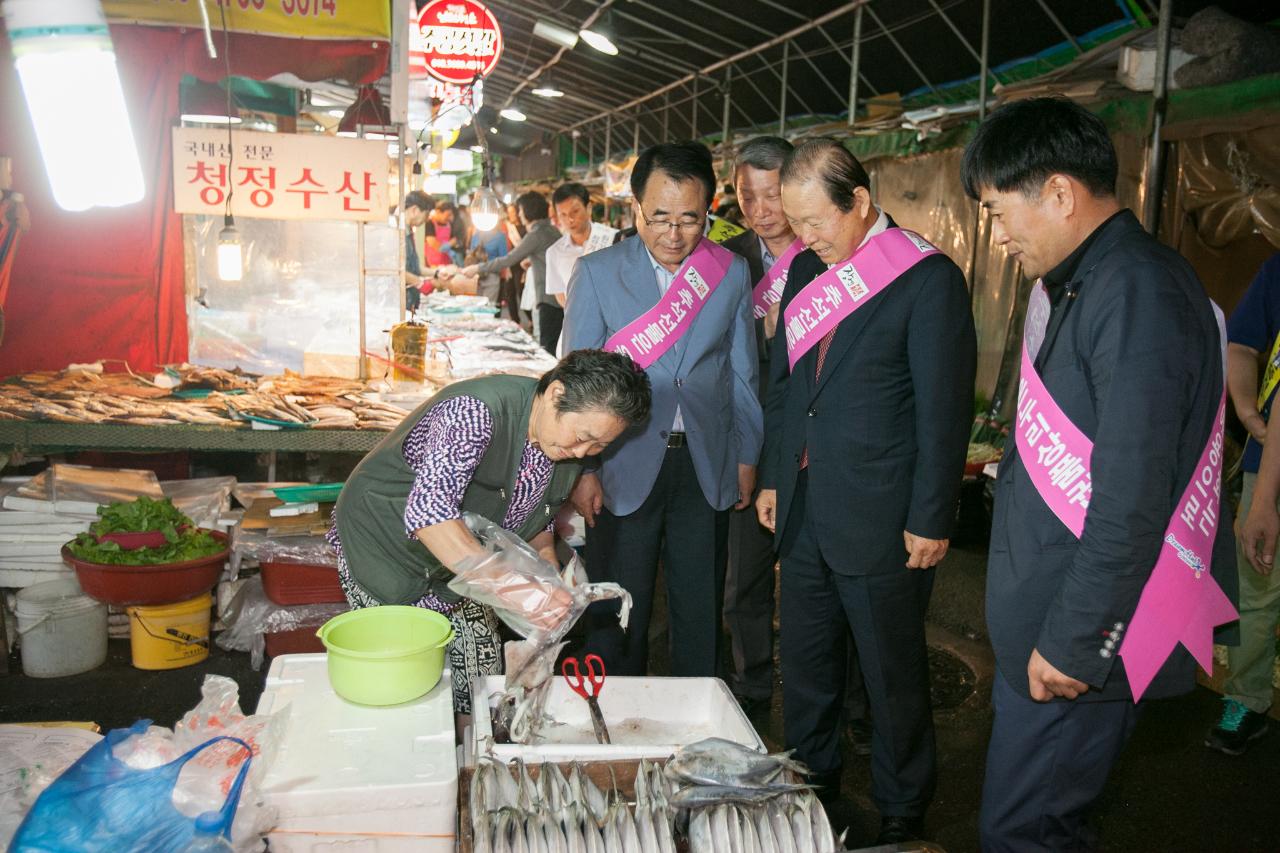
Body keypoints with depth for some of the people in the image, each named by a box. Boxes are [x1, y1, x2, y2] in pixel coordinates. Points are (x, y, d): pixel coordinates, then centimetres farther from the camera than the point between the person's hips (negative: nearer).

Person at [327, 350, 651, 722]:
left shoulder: (568, 447, -7)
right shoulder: (478, 411, -33)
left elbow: (537, 519, 10)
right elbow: (427, 511, -44)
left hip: (456, 566, 7)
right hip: (385, 549, -7)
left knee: (484, 670, 8)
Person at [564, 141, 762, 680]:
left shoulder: (732, 273, 2)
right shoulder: (596, 272, -3)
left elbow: (741, 375, 9)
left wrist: (746, 460, 9)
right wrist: (583, 470, -5)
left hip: (707, 466, 2)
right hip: (625, 467, -1)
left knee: (701, 611, 12)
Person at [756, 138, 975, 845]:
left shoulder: (928, 279, -12)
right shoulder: (805, 270, 9)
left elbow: (945, 409, -12)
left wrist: (931, 520, -12)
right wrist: (772, 476, 15)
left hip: (880, 522, -6)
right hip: (803, 510, 6)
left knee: (894, 675, 9)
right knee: (804, 664, 17)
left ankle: (901, 816, 28)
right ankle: (810, 783, 37)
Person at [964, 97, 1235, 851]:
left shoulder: (1137, 293, -20)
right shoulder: (1080, 284, 11)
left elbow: (1133, 499, -25)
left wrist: (1072, 643, -19)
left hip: (1080, 640, -9)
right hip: (1045, 619, 9)